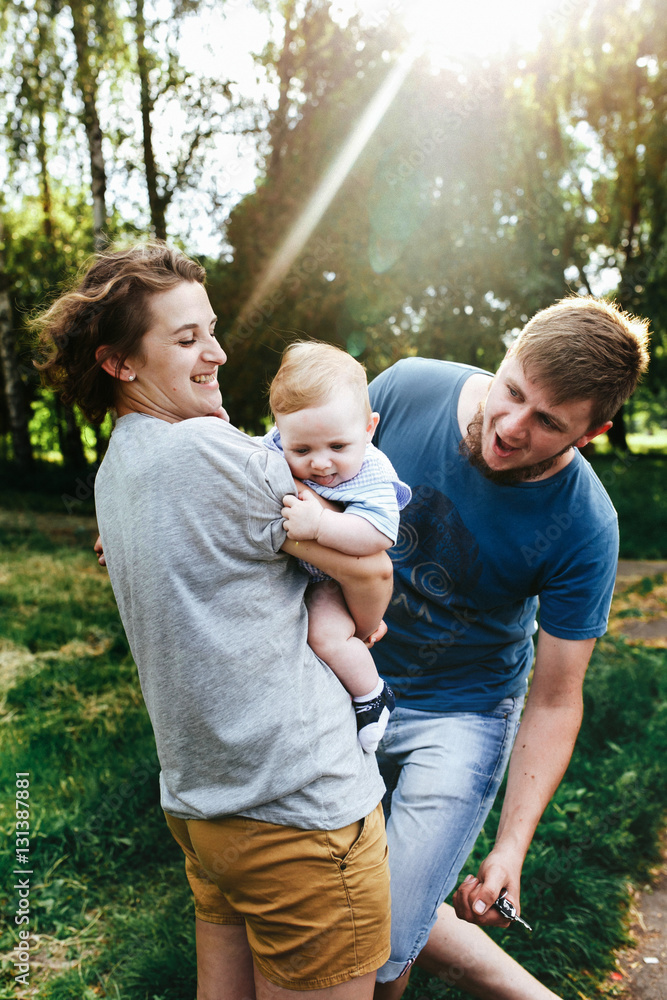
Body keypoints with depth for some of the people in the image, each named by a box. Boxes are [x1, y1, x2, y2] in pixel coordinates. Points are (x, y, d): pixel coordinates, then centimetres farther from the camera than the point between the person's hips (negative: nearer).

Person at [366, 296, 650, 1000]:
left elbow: (553, 702, -12)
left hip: (457, 716, -3)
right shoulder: (406, 389, -17)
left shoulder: (583, 529, -22)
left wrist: (511, 848, -15)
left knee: (385, 940, -10)